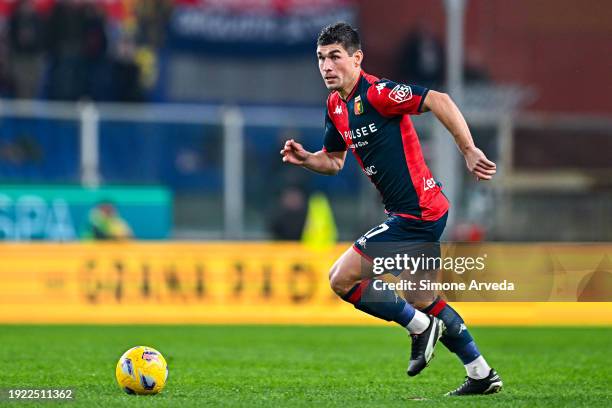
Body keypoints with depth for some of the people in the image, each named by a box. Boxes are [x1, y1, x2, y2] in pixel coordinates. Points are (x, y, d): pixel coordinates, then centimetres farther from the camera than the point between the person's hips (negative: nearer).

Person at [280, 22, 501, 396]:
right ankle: (482, 375, 27)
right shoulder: (336, 105, 11)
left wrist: (469, 151, -28)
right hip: (422, 212, 10)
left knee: (342, 279, -9)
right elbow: (334, 161, 23)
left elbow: (438, 100, -25)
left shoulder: (376, 92, -17)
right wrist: (305, 158, 2)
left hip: (416, 214, -10)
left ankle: (421, 327, 2)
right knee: (424, 300, 20)